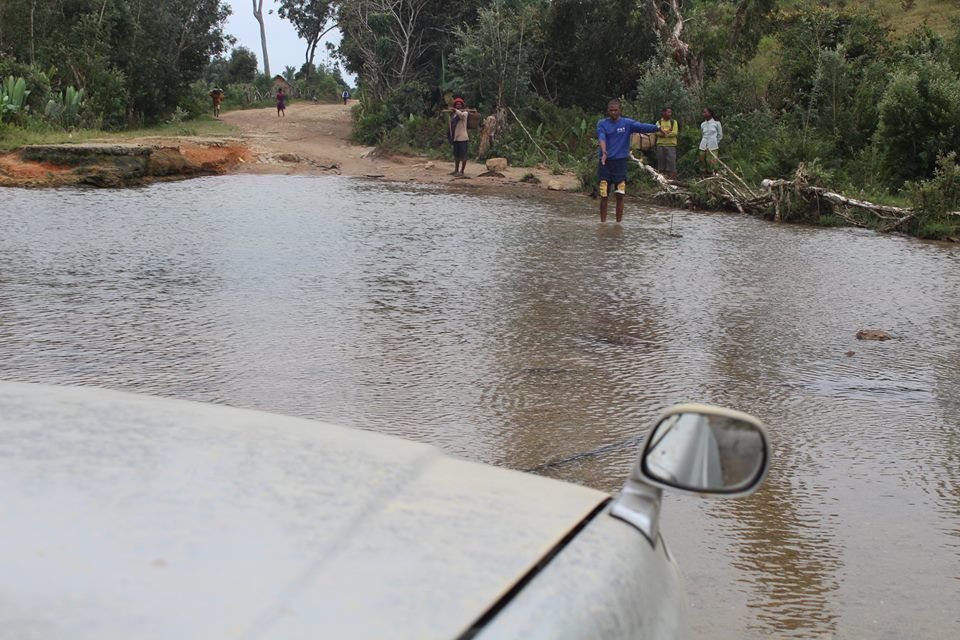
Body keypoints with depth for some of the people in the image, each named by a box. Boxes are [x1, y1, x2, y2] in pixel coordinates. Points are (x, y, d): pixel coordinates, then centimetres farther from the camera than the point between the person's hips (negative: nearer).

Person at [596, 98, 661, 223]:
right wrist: (604, 152, -34)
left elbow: (642, 127, -13)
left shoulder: (627, 123, 3)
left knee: (620, 196, 0)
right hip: (605, 162, 0)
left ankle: (618, 223, 7)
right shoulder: (602, 124, 2)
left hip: (620, 162, 0)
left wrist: (657, 128, -28)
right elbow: (601, 138, -15)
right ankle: (603, 222, 11)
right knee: (603, 195, 3)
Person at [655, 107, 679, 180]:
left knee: (671, 162, -7)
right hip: (660, 145, 2)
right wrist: (667, 133, -17)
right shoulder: (659, 122, 10)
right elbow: (657, 132, -4)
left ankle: (673, 179, -6)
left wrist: (664, 134, -11)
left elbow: (675, 133, -5)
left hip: (671, 145, -2)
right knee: (661, 163, 4)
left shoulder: (673, 122, 8)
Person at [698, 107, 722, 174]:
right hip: (703, 147, 4)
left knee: (712, 164, -7)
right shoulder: (702, 124, 10)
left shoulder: (716, 123, -2)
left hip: (713, 147, -4)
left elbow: (720, 136, 6)